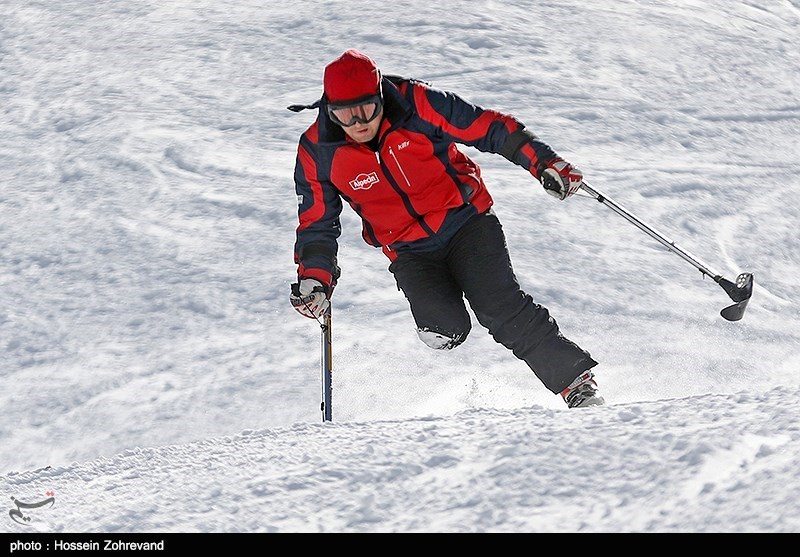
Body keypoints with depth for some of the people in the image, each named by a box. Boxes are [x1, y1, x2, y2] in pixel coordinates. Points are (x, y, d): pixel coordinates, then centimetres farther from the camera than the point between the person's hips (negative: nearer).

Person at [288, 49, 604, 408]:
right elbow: (317, 224, 4)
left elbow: (491, 129, -6)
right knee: (443, 329, -25)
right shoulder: (317, 152, -9)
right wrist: (314, 279, -8)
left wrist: (543, 163, -10)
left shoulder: (417, 105, -14)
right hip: (410, 254, 1)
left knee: (501, 307, -21)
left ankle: (577, 380, -11)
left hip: (467, 222, -1)